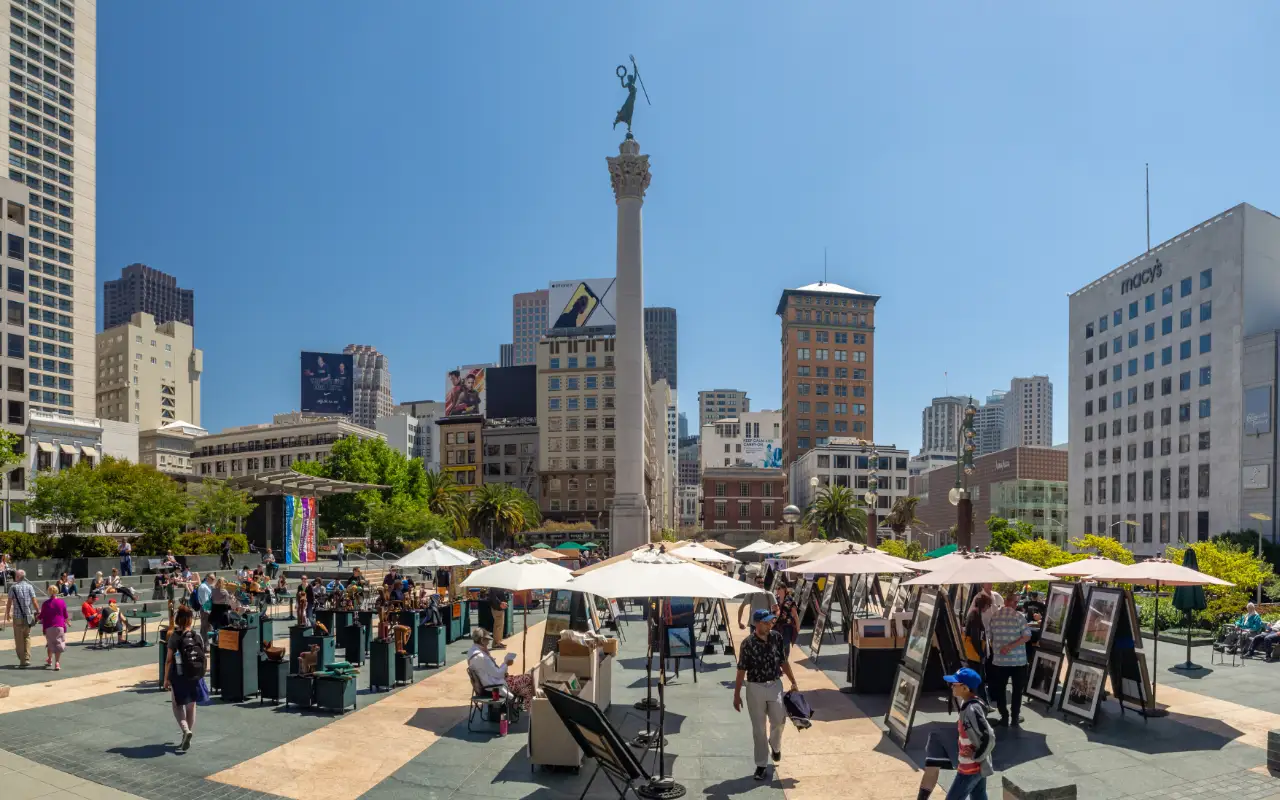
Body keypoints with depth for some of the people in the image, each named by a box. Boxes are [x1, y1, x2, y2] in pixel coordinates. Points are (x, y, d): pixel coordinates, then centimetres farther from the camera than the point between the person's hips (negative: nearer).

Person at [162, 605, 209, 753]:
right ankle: (187, 740, 20)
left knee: (178, 705, 13)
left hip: (179, 677, -3)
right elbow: (202, 658, 2)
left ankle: (186, 730, -10)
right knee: (191, 707, 15)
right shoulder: (198, 637, -1)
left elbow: (169, 660, -9)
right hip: (195, 677, 3)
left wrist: (166, 678, 1)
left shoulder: (174, 637, -10)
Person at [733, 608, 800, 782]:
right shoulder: (748, 644, -13)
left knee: (779, 720, -1)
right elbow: (741, 670, -8)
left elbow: (784, 662, 8)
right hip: (755, 688, -2)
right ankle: (761, 766, 17)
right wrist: (736, 695, -6)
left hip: (775, 686, 3)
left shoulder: (777, 638, -3)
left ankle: (775, 746, 32)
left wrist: (793, 682, 8)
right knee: (759, 728, 5)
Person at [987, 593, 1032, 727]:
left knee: (999, 689, 13)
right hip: (1018, 660, -2)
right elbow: (1027, 636, -15)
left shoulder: (994, 616, 0)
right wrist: (1011, 646, -14)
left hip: (999, 660, 2)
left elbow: (988, 636, 3)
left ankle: (1004, 717, 15)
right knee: (1017, 689, 12)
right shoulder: (1018, 616, -8)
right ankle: (1015, 718, 15)